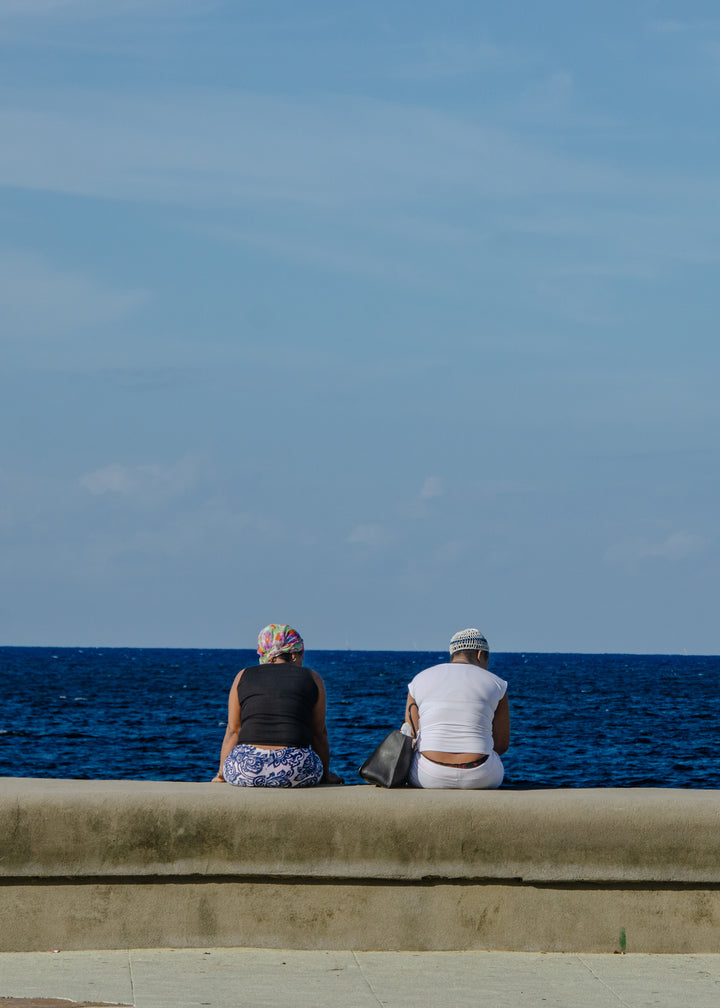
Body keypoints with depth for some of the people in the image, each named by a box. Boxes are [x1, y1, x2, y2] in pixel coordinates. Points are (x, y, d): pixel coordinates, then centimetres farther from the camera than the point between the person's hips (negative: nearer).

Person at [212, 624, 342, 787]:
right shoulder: (312, 678, 12)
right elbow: (319, 733, 15)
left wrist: (221, 775, 23)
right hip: (295, 770, -1)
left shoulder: (243, 676, 14)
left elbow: (233, 731, 14)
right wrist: (325, 775, 28)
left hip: (246, 770, 1)